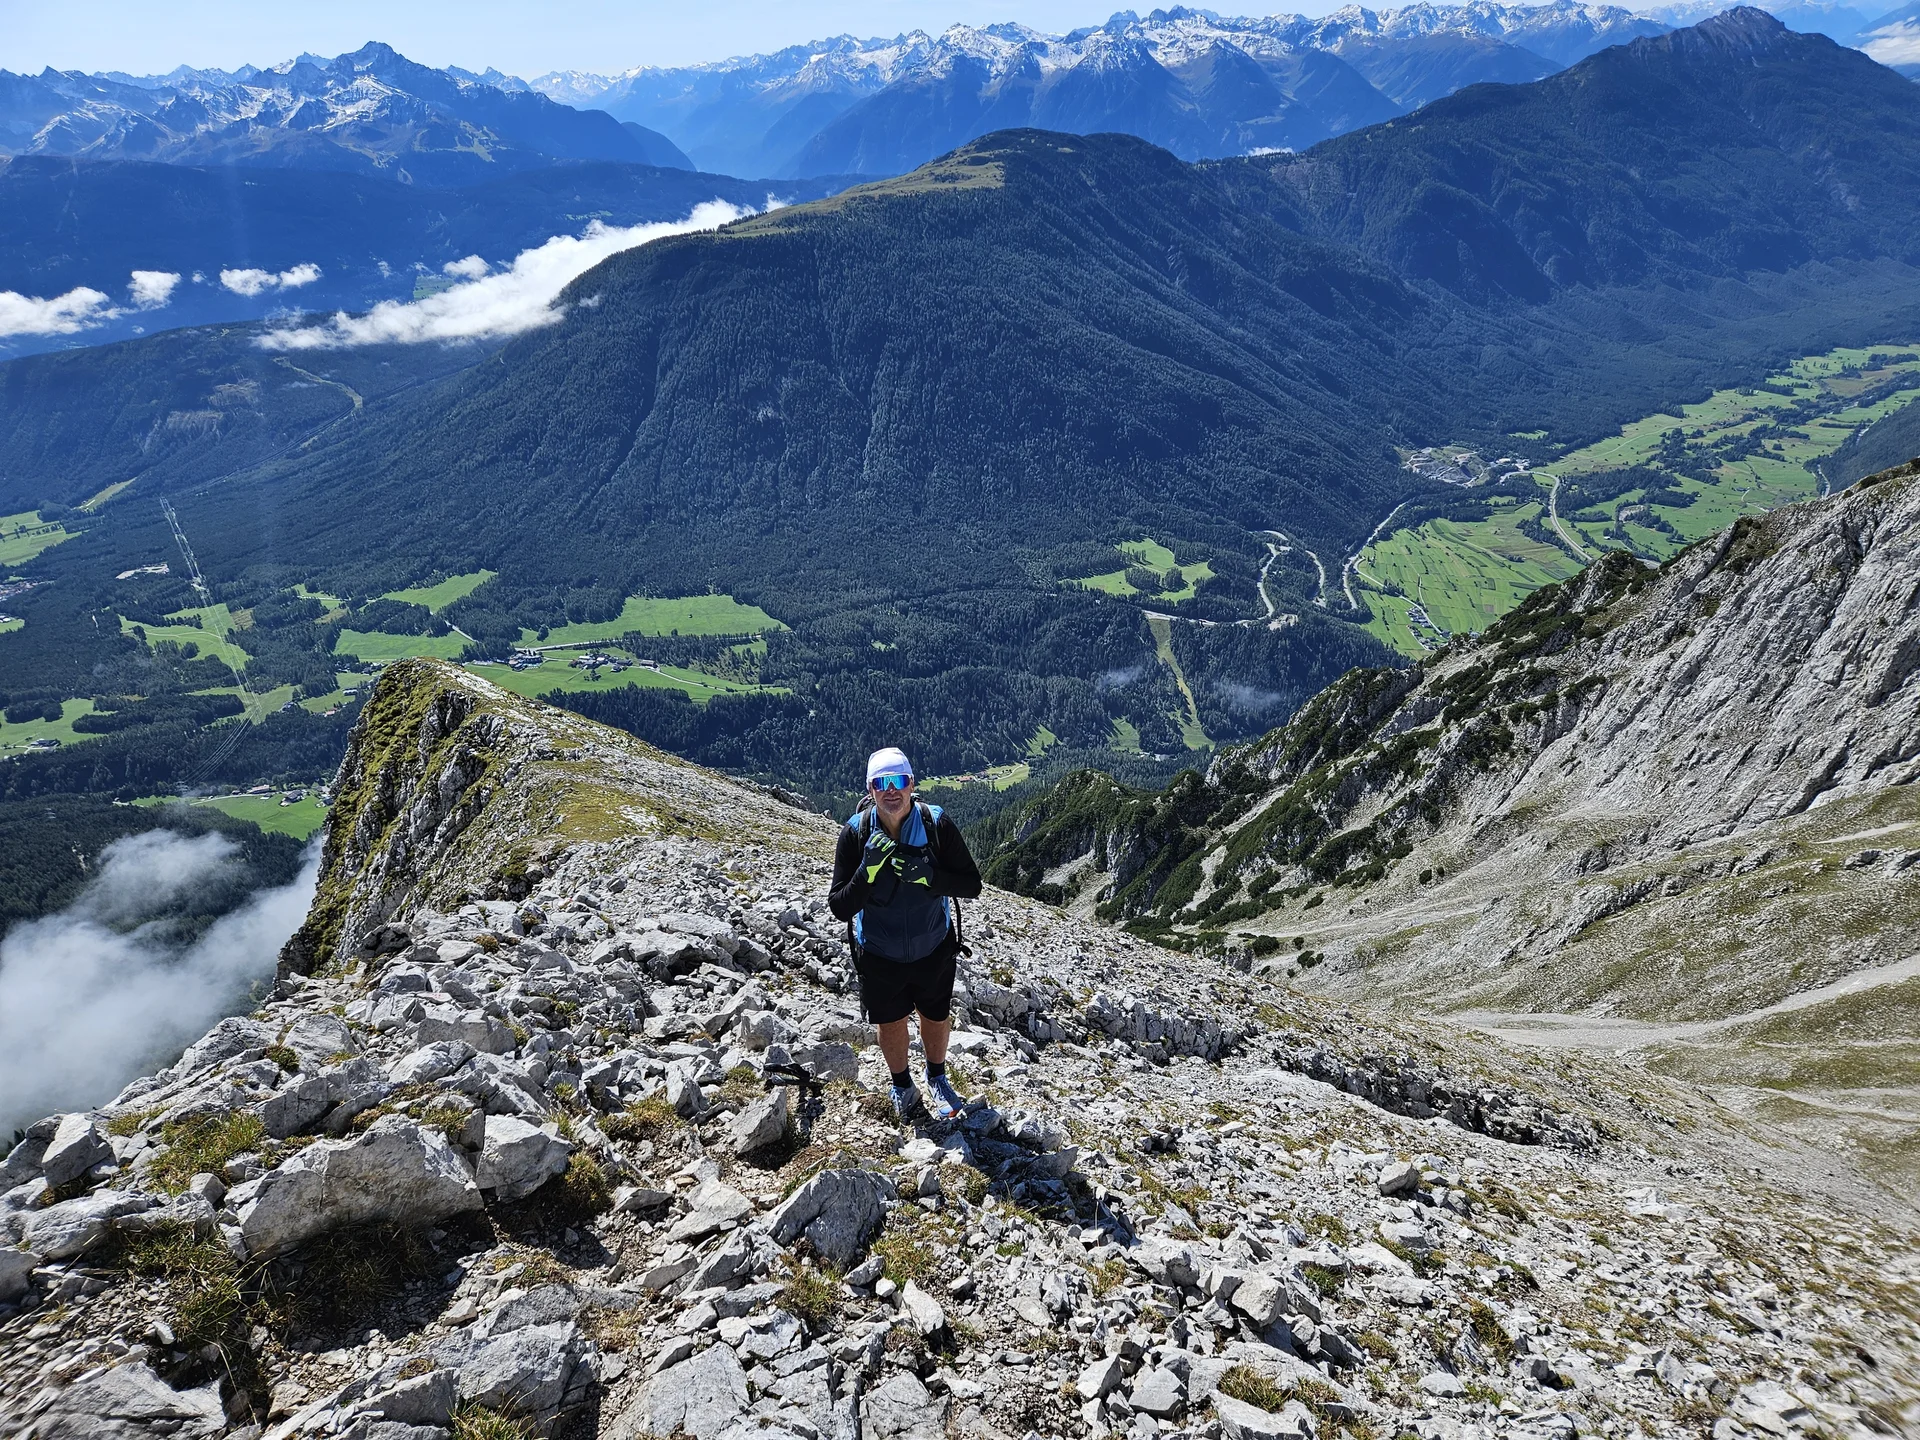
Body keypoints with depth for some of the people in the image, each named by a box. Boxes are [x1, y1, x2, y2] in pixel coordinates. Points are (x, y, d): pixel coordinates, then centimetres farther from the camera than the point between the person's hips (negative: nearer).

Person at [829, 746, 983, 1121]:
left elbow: (972, 885, -16)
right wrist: (867, 870, -36)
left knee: (937, 1018, 22)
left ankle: (937, 1076, 53)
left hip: (934, 950, 0)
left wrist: (928, 876, -33)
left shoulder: (937, 825, -20)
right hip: (879, 955, 0)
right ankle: (902, 1086, 50)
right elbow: (841, 908, -19)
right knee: (889, 1023, 20)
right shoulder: (855, 833, -20)